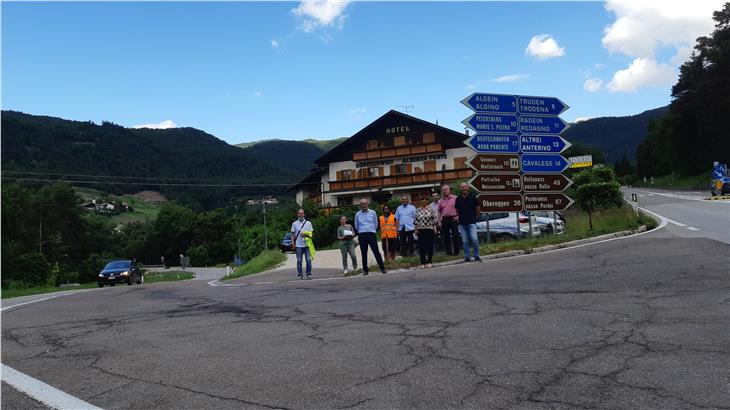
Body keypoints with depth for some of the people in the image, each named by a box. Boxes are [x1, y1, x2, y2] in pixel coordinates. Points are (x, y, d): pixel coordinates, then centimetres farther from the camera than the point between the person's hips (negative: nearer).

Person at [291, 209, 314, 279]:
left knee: (308, 260, -3)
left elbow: (311, 233, 9)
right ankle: (300, 274, 8)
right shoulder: (294, 224, 7)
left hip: (307, 244, 1)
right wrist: (293, 243, -2)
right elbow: (292, 234, 8)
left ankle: (309, 274, 5)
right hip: (298, 245, -1)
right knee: (299, 261, 1)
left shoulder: (308, 223, 9)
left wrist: (305, 234, -10)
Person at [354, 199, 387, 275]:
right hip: (362, 235, 1)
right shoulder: (357, 214, 6)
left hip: (371, 234, -1)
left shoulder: (372, 212, 4)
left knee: (376, 252, -4)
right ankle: (365, 270, 11)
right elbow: (356, 226, 19)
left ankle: (382, 268, -1)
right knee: (364, 254, 4)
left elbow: (376, 224, 15)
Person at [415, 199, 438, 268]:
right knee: (421, 247, -1)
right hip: (420, 230, 2)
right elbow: (416, 220, 11)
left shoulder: (430, 209, 2)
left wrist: (434, 227, -3)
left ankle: (429, 262, 9)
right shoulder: (418, 210, 9)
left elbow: (434, 218, 2)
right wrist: (416, 228, 5)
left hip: (429, 230, -2)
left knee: (430, 246, 1)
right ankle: (423, 262, 4)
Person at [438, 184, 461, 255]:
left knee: (455, 236, -2)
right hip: (445, 220, 3)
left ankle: (456, 251, 6)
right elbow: (439, 211, 15)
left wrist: (458, 216, -9)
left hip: (453, 219, -3)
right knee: (446, 237, 3)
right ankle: (448, 251, 10)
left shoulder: (455, 198, 4)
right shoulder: (440, 201, 13)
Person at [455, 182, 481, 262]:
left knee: (474, 239, -12)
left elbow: (477, 209, 8)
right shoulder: (458, 199, 7)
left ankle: (476, 256, 0)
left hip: (471, 222, -3)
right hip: (462, 223, 3)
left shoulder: (473, 197, -1)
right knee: (465, 241, 5)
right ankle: (467, 257, 12)